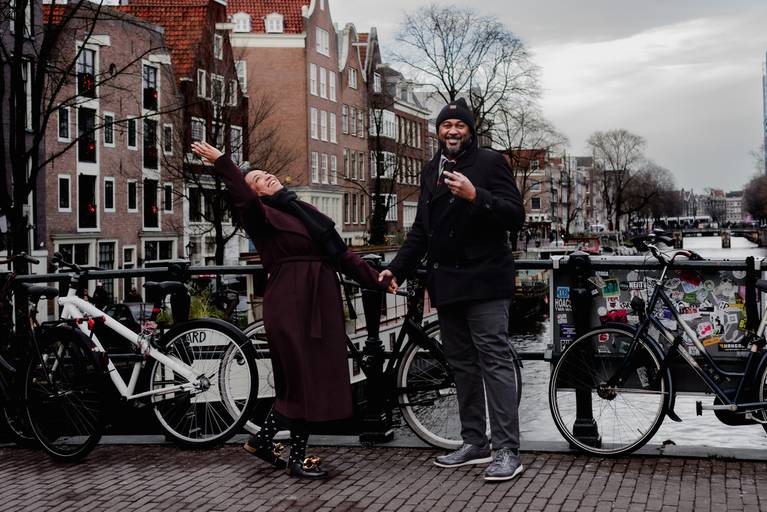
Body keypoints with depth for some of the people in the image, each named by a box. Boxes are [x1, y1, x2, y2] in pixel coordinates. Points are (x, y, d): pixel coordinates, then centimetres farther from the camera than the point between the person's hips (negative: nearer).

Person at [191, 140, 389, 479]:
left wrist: (376, 280, 17)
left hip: (321, 300, 8)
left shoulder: (303, 210, 19)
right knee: (301, 378, -2)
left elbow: (341, 253, 19)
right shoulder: (260, 214, -2)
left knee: (317, 376, 11)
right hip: (290, 303, -8)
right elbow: (244, 200, -27)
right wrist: (220, 163, -37)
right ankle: (297, 457, 11)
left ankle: (262, 439, 25)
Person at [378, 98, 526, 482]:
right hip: (446, 283, 7)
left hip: (483, 281, -7)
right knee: (462, 365, 9)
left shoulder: (489, 162, -2)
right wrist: (397, 269, 12)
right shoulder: (431, 172, 18)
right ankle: (475, 443, 16)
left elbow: (515, 216, -10)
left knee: (494, 361, -10)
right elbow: (421, 229, 22)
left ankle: (507, 450, -10)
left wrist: (476, 196, -25)